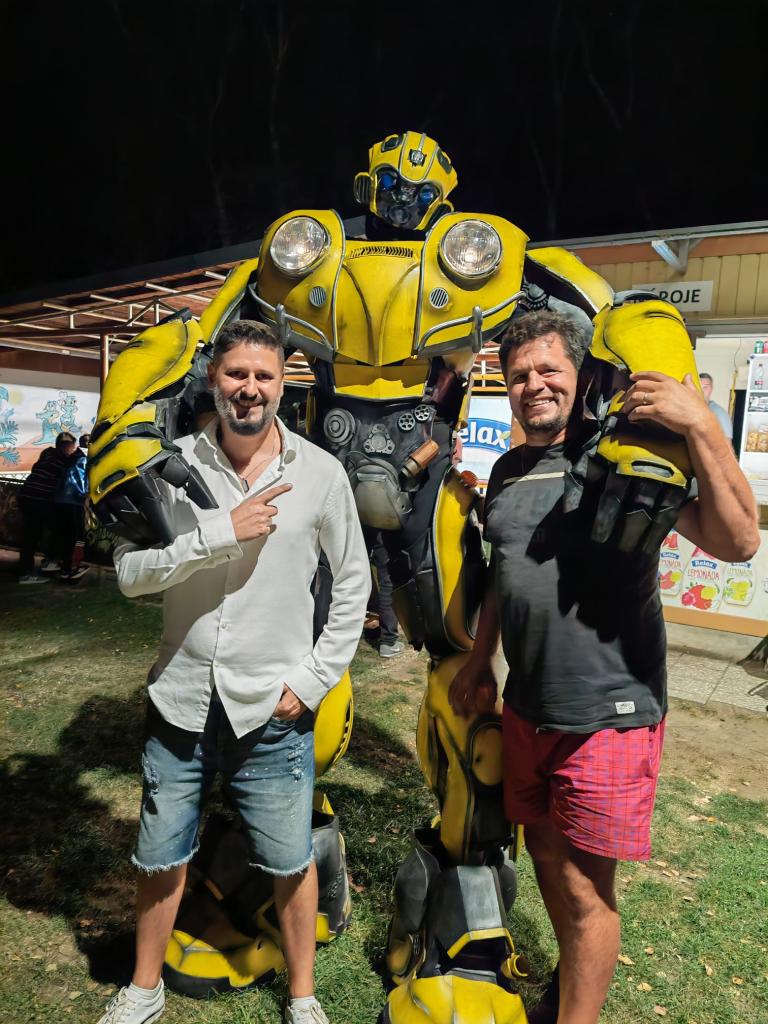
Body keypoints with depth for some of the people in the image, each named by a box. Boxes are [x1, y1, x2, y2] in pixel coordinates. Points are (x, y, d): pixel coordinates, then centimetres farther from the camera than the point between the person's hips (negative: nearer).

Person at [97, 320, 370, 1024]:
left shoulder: (320, 472, -6)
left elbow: (353, 583, 1)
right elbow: (130, 572, -9)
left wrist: (313, 681, -4)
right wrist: (220, 532, -23)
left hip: (274, 707, -1)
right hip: (180, 698, 2)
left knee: (291, 863, 13)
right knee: (161, 858, 19)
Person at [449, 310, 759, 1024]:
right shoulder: (508, 470, 9)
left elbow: (737, 541, -22)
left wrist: (702, 426, -31)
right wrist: (478, 663, 20)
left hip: (607, 715, -7)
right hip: (526, 707, 7)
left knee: (584, 888, 5)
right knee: (546, 858, 22)